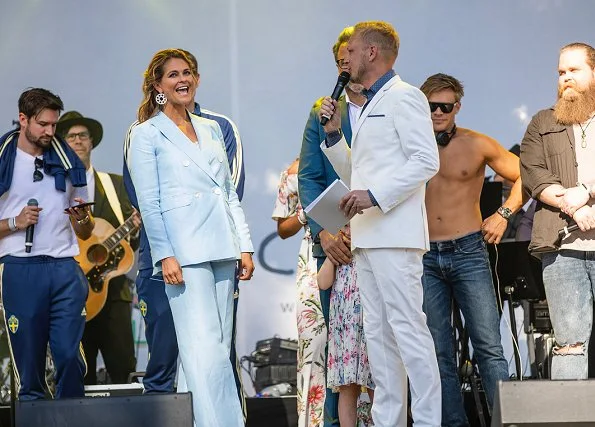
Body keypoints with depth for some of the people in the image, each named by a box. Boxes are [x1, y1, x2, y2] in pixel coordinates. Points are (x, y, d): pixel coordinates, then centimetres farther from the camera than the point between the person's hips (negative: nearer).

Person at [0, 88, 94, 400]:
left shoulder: (68, 161, 16)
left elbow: (85, 233, 19)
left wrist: (82, 218, -2)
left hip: (65, 268, 2)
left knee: (70, 356, -7)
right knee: (28, 365, 0)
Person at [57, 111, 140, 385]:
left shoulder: (116, 185, 15)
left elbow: (132, 244, 13)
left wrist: (135, 228, -9)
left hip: (113, 292, 2)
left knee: (123, 368, -6)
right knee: (81, 379, -1)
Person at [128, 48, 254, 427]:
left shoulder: (212, 129, 19)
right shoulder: (147, 134, 4)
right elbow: (148, 202, -3)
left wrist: (245, 246, 12)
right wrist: (164, 254, -11)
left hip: (221, 248, 6)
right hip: (185, 250, -6)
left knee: (220, 349, 4)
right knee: (206, 350, -13)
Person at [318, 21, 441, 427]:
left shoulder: (403, 97, -4)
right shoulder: (370, 107, 24)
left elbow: (427, 160, -14)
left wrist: (375, 196, -19)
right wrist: (334, 133, 14)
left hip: (394, 232, -10)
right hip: (367, 235, 10)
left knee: (408, 326, -11)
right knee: (378, 332, 7)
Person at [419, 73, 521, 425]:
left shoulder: (477, 145, 1)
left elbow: (525, 175, 9)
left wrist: (504, 214, 1)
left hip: (468, 254, -2)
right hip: (425, 259, 2)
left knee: (489, 347, -7)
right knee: (439, 353, 3)